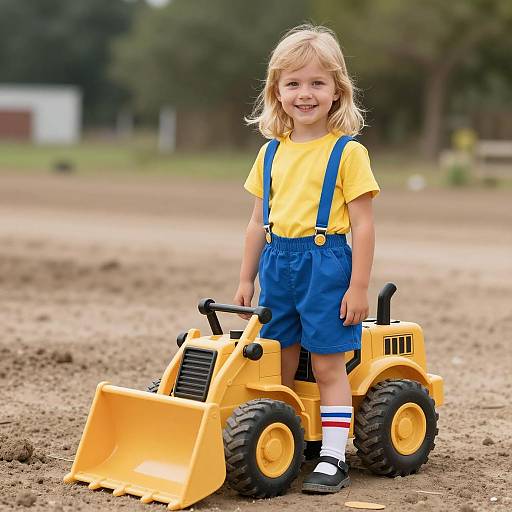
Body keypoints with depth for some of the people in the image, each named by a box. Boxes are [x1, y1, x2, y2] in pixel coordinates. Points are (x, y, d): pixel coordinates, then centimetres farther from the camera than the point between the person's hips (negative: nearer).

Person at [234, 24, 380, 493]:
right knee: (280, 365, 9)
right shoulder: (272, 153, 10)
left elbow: (363, 225, -8)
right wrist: (246, 279, 16)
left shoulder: (347, 152, -6)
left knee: (328, 365, 0)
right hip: (277, 263, 5)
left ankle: (333, 459, 6)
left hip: (326, 263, -5)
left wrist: (359, 286, -11)